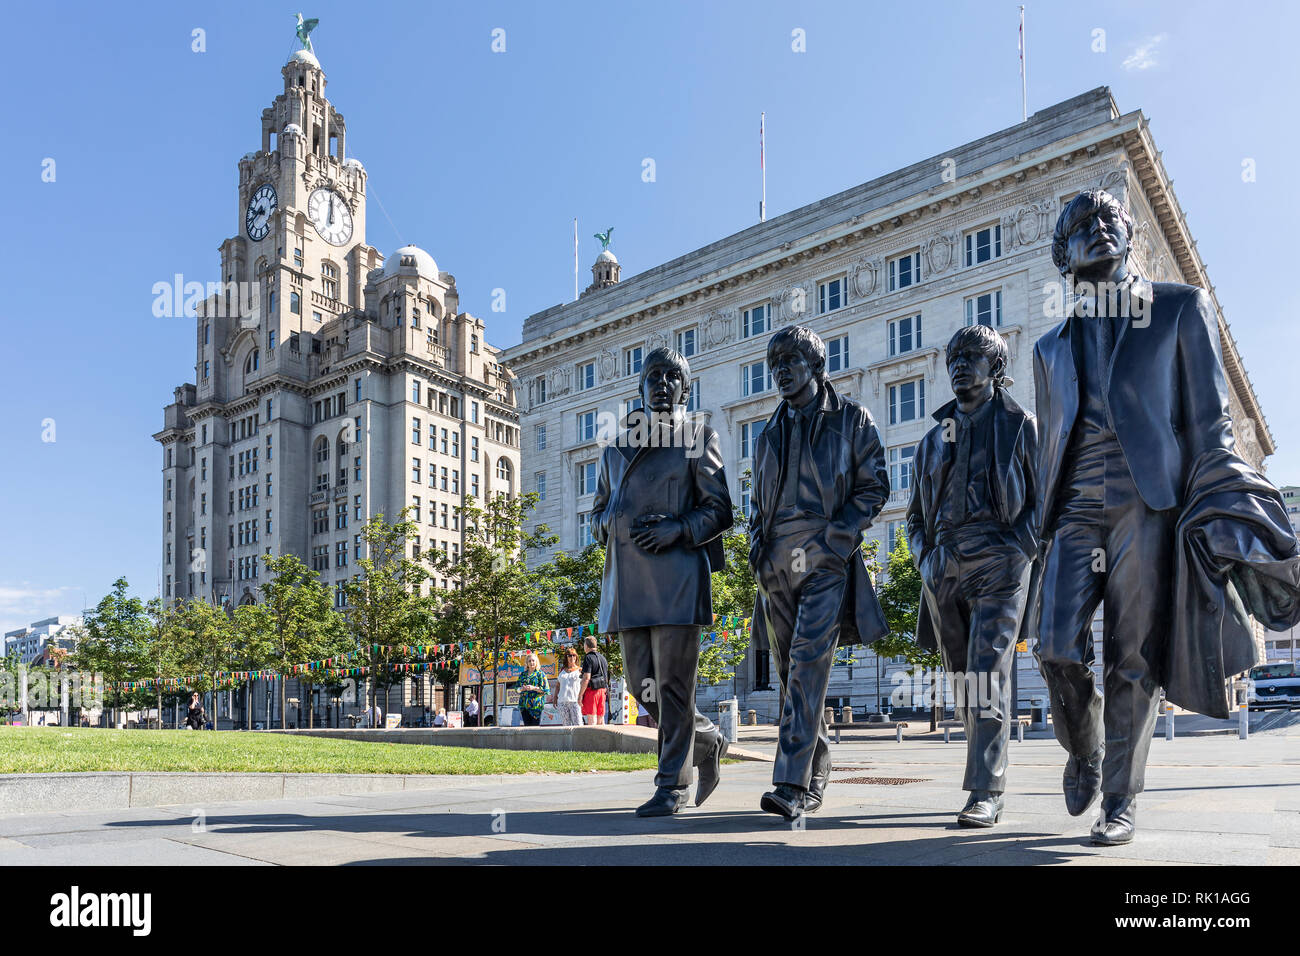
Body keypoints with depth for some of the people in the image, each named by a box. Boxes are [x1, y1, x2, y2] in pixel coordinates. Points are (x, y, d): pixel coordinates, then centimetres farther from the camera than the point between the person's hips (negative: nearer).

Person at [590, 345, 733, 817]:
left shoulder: (698, 439, 7)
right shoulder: (616, 446, 21)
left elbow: (720, 509, 2)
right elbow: (598, 512, 22)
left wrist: (678, 529, -15)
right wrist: (617, 523, -1)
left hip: (676, 574, -5)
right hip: (626, 578, 5)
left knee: (673, 683, -6)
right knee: (642, 684, 8)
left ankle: (673, 783, 4)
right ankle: (709, 742, 30)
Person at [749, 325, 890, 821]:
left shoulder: (851, 419, 6)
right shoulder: (770, 433, 20)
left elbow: (874, 487, 0)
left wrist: (835, 539, -12)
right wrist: (758, 544, 7)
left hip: (825, 558, -5)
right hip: (776, 562, 6)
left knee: (808, 662, -17)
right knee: (792, 670, 8)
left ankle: (793, 784, -19)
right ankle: (816, 777, 21)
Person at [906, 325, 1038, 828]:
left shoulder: (1020, 426, 7)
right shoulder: (933, 440, 20)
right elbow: (917, 514, 22)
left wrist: (1018, 548, -11)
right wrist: (925, 559, 5)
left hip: (998, 564, -5)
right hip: (943, 570, 5)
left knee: (987, 674, -14)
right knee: (963, 680, 8)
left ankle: (985, 793, -12)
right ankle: (992, 780, 20)